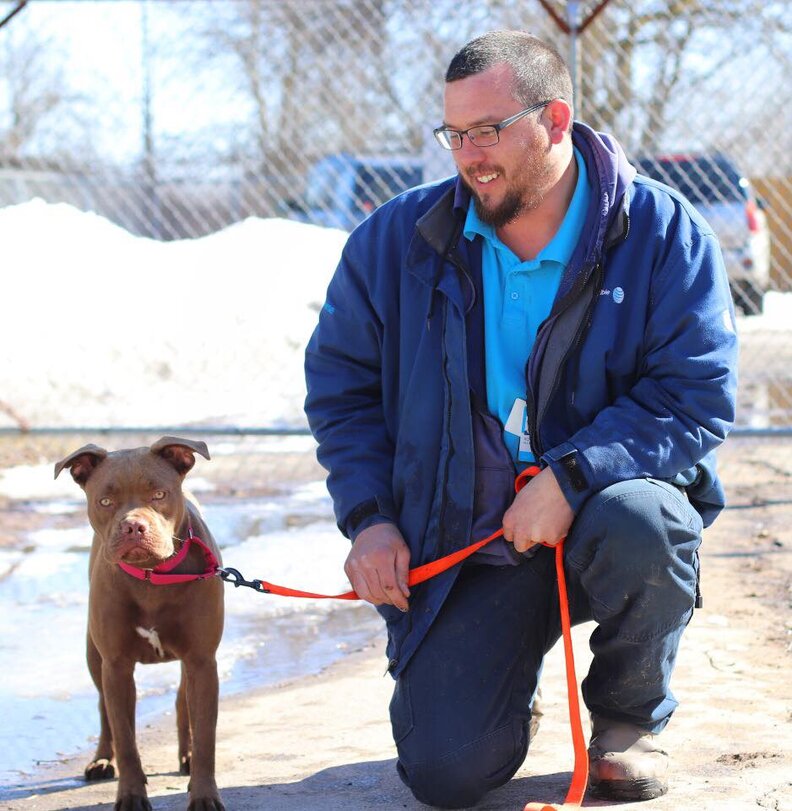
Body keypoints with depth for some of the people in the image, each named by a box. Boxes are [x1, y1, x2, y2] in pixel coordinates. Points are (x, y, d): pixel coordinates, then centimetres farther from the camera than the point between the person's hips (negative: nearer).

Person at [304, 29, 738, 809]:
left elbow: (699, 395, -14)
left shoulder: (663, 232, -8)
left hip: (603, 501, -1)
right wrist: (368, 516, -4)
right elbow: (339, 383, 10)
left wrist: (570, 477, -27)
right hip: (463, 541, 1)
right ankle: (510, 682, 25)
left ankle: (629, 719, -5)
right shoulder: (396, 240, 0)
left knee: (637, 524, -39)